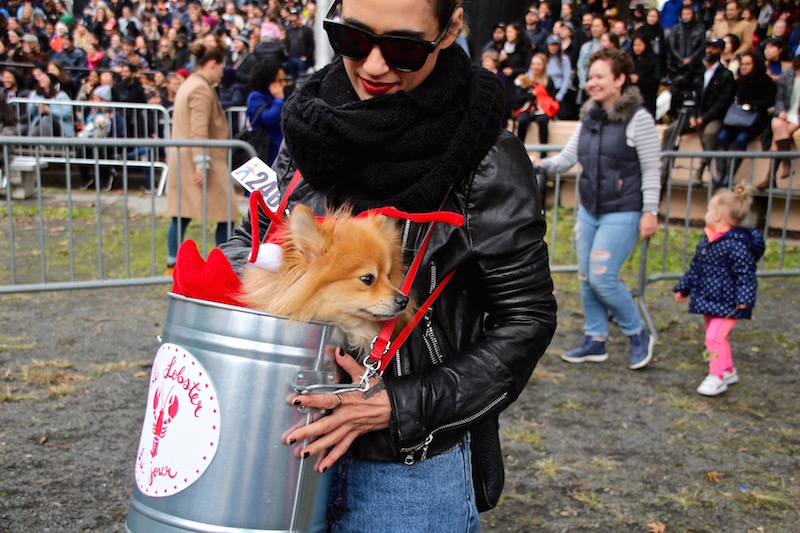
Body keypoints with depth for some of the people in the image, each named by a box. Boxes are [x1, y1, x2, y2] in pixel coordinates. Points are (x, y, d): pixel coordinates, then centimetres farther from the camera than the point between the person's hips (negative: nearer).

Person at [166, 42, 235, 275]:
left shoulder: (187, 85, 19)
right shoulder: (202, 89, -13)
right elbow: (199, 130, -21)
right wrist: (202, 163, -24)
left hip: (181, 160, 10)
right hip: (196, 159, -10)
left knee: (180, 215, 10)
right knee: (225, 213, -4)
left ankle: (172, 264, 13)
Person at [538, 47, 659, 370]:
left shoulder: (637, 118, -11)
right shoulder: (589, 117, 8)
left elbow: (651, 169, -10)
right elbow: (568, 157, 5)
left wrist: (650, 211, -14)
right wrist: (544, 165, -15)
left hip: (622, 213, -7)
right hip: (588, 210, 7)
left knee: (602, 277, -11)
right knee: (586, 278, 9)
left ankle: (638, 335, 10)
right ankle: (595, 342, 23)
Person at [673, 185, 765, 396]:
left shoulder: (736, 244, -18)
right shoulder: (706, 241, 9)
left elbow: (746, 274, -20)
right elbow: (695, 267, 20)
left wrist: (744, 298, -27)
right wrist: (684, 287, 24)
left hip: (727, 303, -9)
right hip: (708, 300, 9)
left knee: (715, 337, -16)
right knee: (714, 337, 18)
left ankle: (717, 377, -7)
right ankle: (728, 371, 34)